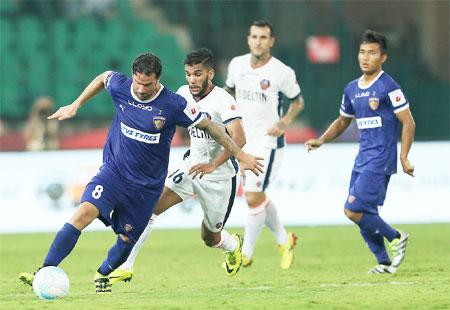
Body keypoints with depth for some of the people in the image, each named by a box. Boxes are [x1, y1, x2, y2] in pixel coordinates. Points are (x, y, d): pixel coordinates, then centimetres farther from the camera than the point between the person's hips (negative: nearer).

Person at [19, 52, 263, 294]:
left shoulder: (174, 105, -16)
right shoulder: (120, 87, -8)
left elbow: (208, 126, -6)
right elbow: (103, 78, 17)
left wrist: (240, 155, -2)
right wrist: (75, 106, 19)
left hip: (147, 185, 0)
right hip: (113, 172, 1)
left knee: (127, 239, 6)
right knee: (84, 213, -22)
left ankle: (103, 275, 38)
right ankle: (45, 272, -27)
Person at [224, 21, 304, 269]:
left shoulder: (282, 72, -12)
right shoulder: (237, 65, 1)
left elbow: (298, 101, 2)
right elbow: (229, 91, 20)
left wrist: (284, 122, -13)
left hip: (268, 142, -6)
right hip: (243, 141, 6)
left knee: (253, 197, -10)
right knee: (258, 197, 13)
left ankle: (246, 253, 2)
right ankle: (284, 240, 33)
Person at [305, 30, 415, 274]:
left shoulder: (388, 87, -10)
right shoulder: (352, 89, 12)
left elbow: (408, 122, -11)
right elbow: (342, 121, 26)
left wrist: (404, 158, -16)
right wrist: (321, 140, 10)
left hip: (381, 160, -8)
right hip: (363, 159, 8)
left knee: (353, 210, -14)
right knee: (364, 215, 6)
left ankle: (396, 238, 2)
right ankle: (384, 263, 16)